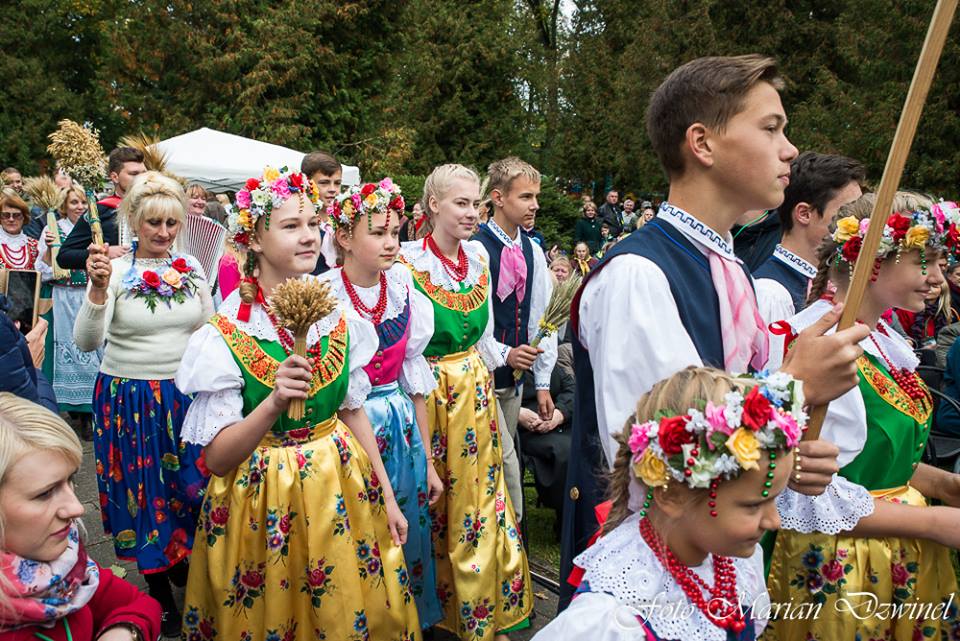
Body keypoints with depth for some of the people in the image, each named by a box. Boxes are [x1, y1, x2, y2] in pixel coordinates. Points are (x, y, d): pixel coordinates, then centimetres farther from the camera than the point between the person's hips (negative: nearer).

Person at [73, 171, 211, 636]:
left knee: (192, 486, 9)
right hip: (131, 399, -2)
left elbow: (211, 332, 11)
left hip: (187, 395, 3)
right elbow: (86, 342, -19)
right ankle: (159, 591, 31)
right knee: (145, 493, 11)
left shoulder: (191, 267, 1)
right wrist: (98, 288, -32)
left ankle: (183, 565, 37)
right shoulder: (116, 270, -10)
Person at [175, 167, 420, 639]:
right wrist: (274, 403, -33)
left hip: (343, 492, 4)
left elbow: (354, 412, 7)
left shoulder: (338, 320, -3)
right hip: (263, 505, -3)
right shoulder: (224, 337, -15)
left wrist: (387, 496, 8)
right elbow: (216, 457, -16)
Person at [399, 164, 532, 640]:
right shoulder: (408, 261, -11)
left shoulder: (479, 257, 6)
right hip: (429, 393, -5)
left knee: (481, 500, 10)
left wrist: (506, 357, 2)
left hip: (477, 390, 5)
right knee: (434, 506, 9)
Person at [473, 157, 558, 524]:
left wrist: (543, 382, 9)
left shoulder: (533, 252, 7)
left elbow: (542, 318, 10)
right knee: (506, 462, -9)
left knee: (494, 463, 15)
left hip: (514, 377, 6)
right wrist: (504, 354, -20)